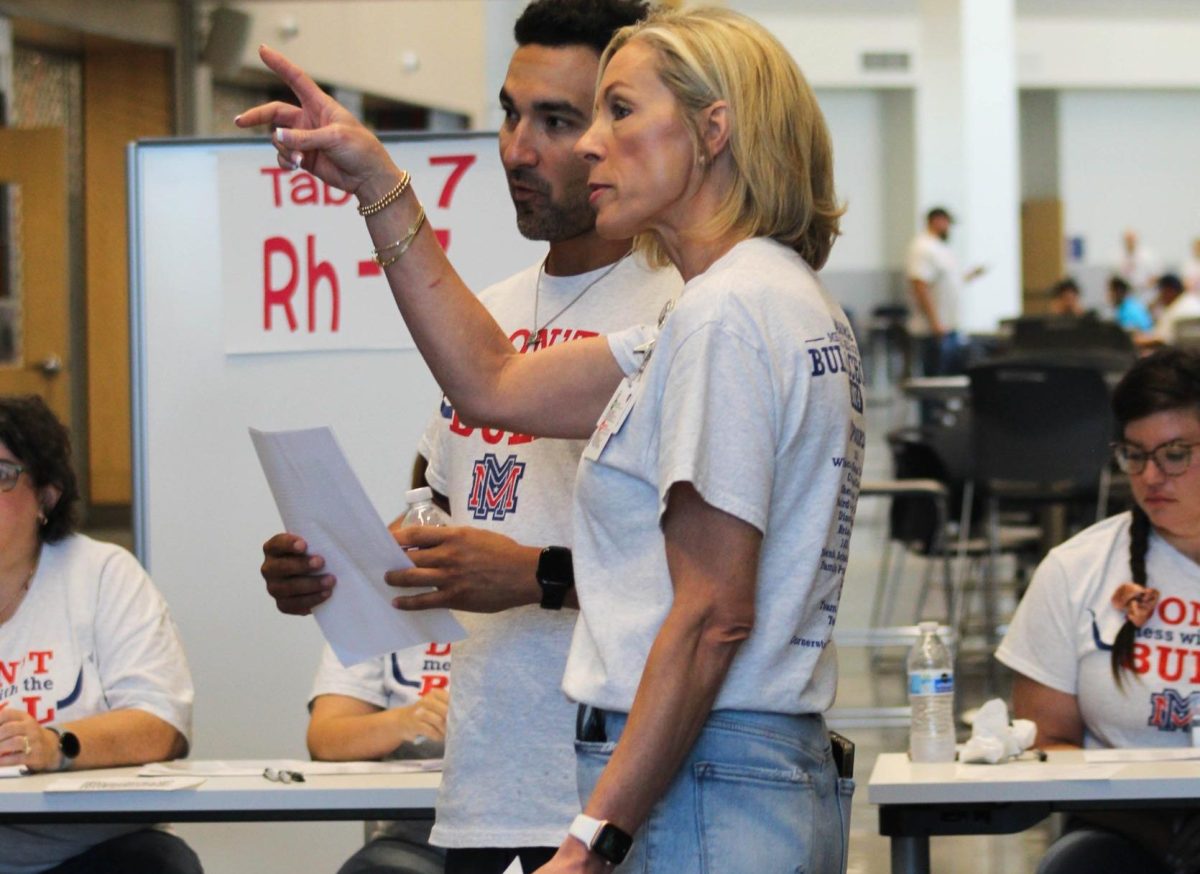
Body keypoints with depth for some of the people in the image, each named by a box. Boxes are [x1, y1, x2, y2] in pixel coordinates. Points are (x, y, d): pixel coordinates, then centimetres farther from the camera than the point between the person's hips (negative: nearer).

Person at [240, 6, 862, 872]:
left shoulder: (727, 312, -13)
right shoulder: (778, 302, 17)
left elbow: (714, 613, -18)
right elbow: (494, 385, 20)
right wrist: (378, 185, 19)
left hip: (701, 797, -10)